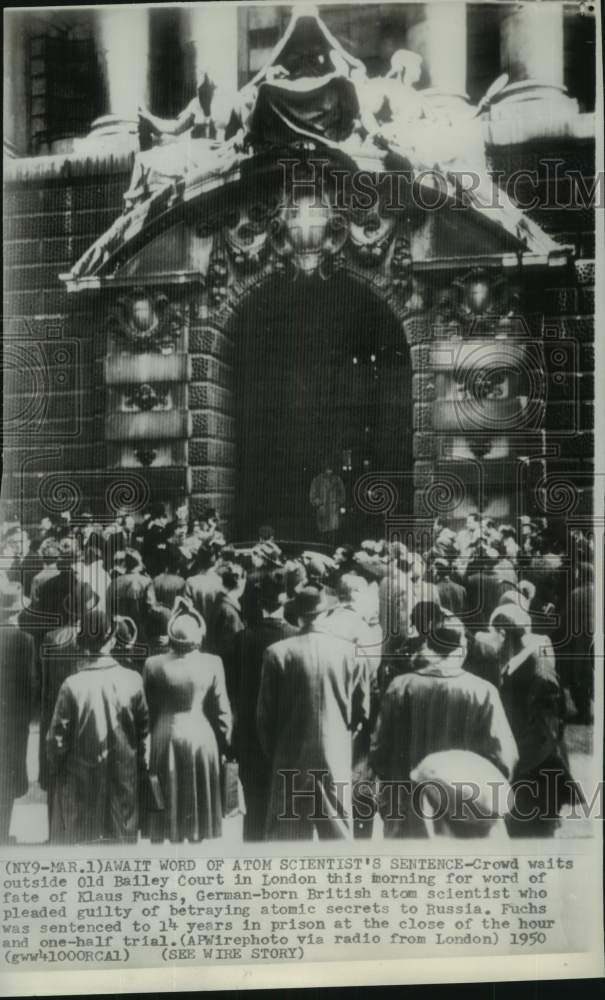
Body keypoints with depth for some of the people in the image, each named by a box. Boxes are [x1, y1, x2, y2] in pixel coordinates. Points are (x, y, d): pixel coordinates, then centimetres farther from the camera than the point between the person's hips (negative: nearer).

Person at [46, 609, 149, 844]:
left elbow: (58, 739, -11)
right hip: (124, 779, 2)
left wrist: (53, 770, 7)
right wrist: (141, 767, 13)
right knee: (123, 834, 17)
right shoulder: (132, 680, -12)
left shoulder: (72, 685, -18)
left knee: (77, 837, 14)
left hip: (80, 782, -2)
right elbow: (144, 730, -2)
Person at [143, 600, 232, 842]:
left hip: (164, 740, 0)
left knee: (164, 802, 13)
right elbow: (221, 710, -5)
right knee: (196, 802, 13)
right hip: (200, 738, 0)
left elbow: (146, 709, -2)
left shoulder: (153, 664, -9)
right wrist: (225, 744, 8)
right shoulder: (212, 663, -10)